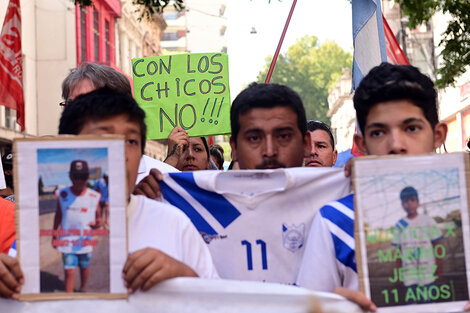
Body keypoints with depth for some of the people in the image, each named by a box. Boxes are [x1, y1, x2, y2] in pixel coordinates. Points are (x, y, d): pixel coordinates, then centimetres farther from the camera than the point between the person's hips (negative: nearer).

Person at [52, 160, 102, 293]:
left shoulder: (94, 197, -8)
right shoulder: (62, 194, -5)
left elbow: (98, 216, 2)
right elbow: (58, 215, 8)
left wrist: (97, 223, -22)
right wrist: (54, 235, 12)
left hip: (85, 241, 1)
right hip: (67, 241, -1)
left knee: (84, 267, 19)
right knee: (69, 271, -4)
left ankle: (83, 289, 43)